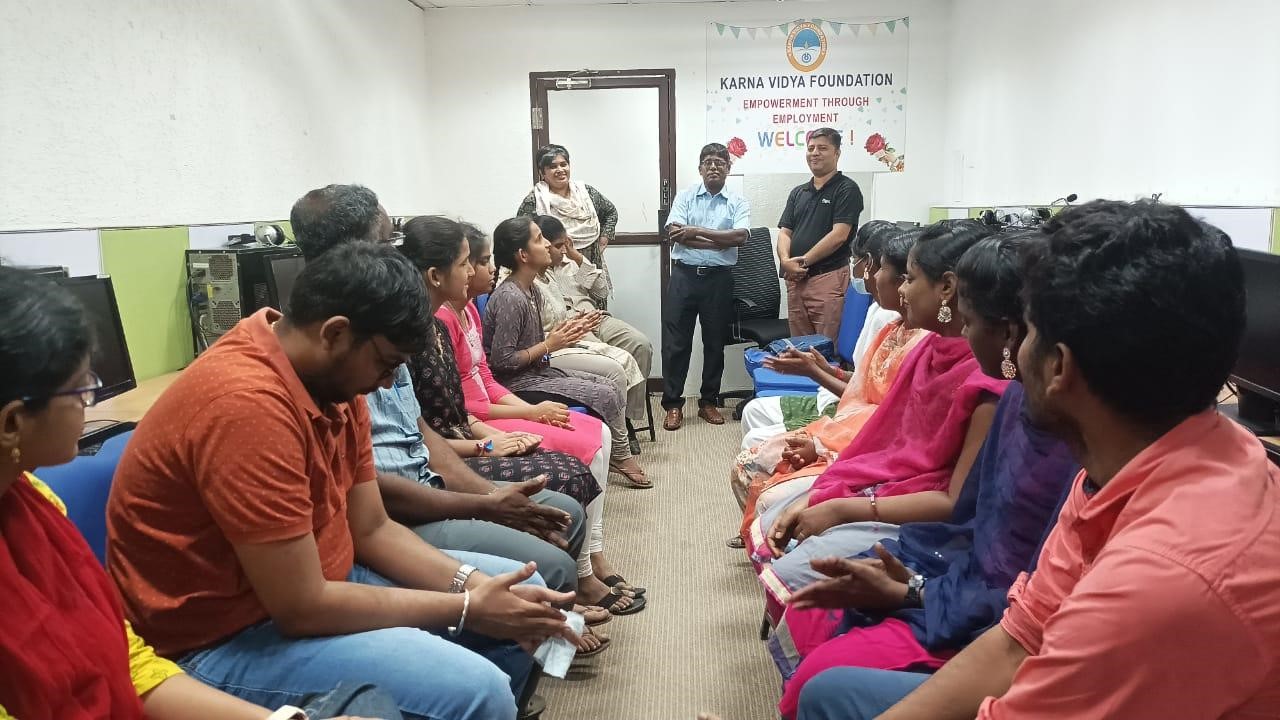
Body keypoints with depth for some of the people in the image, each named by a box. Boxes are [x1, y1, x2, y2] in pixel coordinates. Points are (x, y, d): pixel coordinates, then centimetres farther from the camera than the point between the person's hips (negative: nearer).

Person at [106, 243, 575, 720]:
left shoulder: (334, 379, 0)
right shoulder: (247, 402, -28)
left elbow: (372, 529, 3)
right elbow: (302, 608, -27)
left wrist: (477, 586, -11)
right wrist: (467, 607, -18)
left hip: (310, 583, 9)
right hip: (222, 640, -8)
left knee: (518, 592, 10)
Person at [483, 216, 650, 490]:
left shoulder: (531, 291, 7)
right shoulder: (510, 298, -23)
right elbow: (502, 359, -24)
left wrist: (559, 335, -3)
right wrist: (549, 345, -16)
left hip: (536, 371, 10)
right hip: (517, 383, -10)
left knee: (608, 387, 4)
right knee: (604, 396, -11)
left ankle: (618, 455, 12)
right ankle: (621, 458, 12)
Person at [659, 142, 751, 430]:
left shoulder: (739, 203, 4)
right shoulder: (685, 196, 6)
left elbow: (740, 236, -13)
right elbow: (674, 232, -9)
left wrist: (695, 231, -15)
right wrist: (720, 240, -13)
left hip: (719, 279, 0)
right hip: (684, 275, 0)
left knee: (714, 342, 9)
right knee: (675, 342, 0)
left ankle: (708, 402, 22)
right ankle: (673, 404, 9)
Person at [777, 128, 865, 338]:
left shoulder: (846, 189, -2)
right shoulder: (798, 192, 18)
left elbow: (838, 235, -12)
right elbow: (785, 232, 11)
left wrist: (803, 261, -10)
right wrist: (785, 260, -9)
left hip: (828, 277, -6)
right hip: (795, 279, 6)